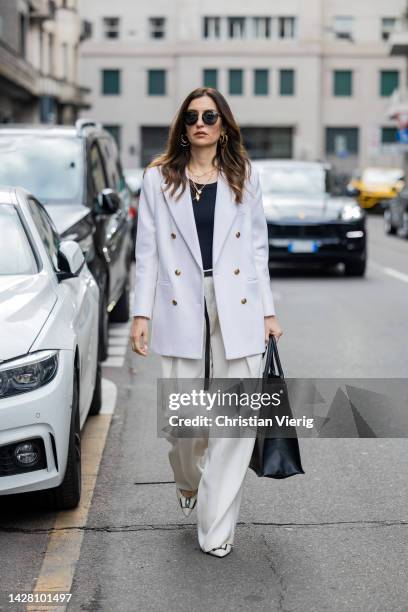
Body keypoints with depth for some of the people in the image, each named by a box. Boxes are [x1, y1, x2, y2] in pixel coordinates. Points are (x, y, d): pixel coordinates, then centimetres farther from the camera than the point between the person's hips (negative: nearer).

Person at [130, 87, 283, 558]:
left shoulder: (243, 177, 10)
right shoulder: (159, 178, 7)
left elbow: (257, 246, 12)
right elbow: (148, 250, 5)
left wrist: (268, 311, 7)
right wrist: (141, 313, -2)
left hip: (236, 309, 1)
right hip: (182, 308, -1)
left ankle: (216, 527, 8)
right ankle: (188, 481, 36)